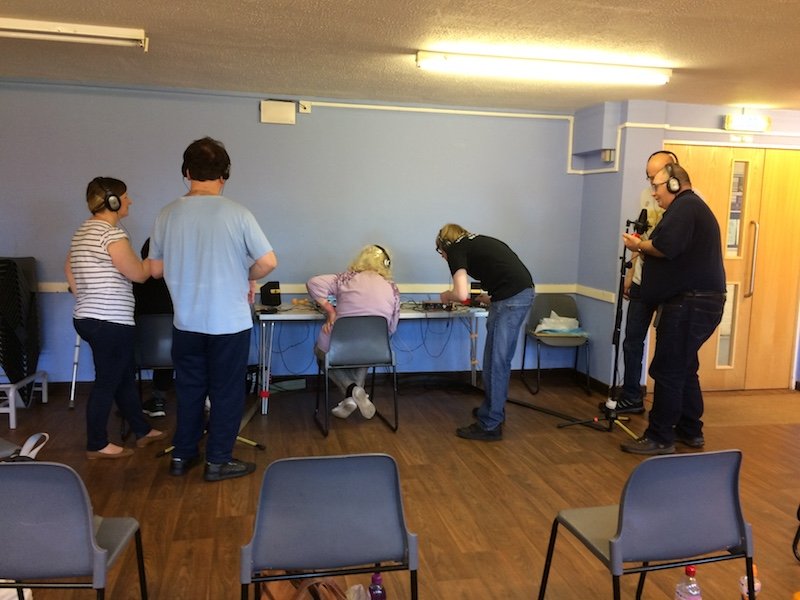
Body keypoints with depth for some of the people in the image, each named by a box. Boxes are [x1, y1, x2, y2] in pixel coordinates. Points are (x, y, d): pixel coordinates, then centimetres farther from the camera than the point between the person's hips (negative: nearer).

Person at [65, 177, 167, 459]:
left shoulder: (83, 231, 14)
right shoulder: (113, 234, -17)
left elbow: (69, 269, 23)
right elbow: (139, 274, -13)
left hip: (87, 317, 10)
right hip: (110, 322, -10)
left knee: (125, 376, 18)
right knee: (107, 382, 2)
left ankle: (142, 431, 30)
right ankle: (96, 445, 13)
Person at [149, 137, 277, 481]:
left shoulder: (169, 214, -3)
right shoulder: (236, 214, -13)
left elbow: (156, 269, 4)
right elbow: (268, 262, -14)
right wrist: (247, 278, 5)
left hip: (186, 321, 4)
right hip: (229, 321, -3)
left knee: (188, 388, 18)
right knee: (226, 391, 10)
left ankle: (183, 456, 28)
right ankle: (218, 462, 18)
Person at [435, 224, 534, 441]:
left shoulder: (456, 250, 2)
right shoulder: (478, 242, 25)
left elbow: (461, 294, -11)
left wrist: (447, 296, 10)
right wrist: (489, 298, 31)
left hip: (510, 299, -9)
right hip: (525, 293, 9)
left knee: (495, 363, -1)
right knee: (501, 361, 20)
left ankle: (489, 425, 6)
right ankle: (495, 410, 33)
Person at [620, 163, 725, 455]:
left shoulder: (685, 206, -10)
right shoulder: (692, 207, 23)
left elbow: (666, 246, -26)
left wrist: (639, 245, -9)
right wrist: (645, 247, 4)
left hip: (690, 304, -11)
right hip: (699, 300, 11)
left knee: (668, 371, -7)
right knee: (684, 369, 17)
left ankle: (660, 438, -1)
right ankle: (690, 431, 26)